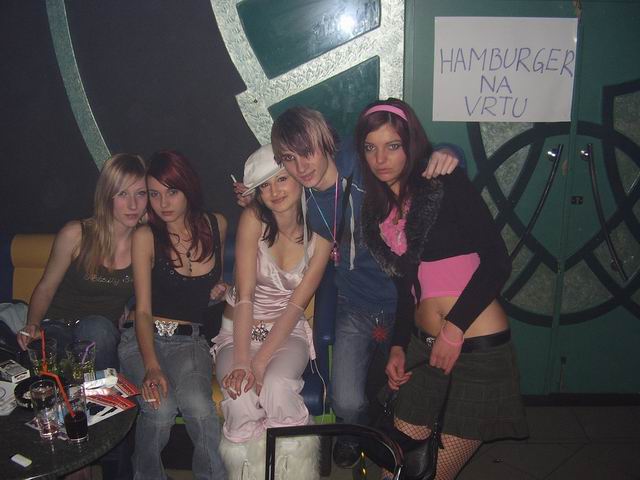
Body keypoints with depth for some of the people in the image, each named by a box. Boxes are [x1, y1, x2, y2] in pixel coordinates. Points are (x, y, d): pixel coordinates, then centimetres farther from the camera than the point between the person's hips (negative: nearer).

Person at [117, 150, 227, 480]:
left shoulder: (216, 226, 5)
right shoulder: (146, 236, -5)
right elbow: (143, 310, -11)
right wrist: (152, 367, -25)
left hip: (191, 340, 2)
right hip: (145, 338, -1)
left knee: (197, 404, -31)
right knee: (161, 407, -29)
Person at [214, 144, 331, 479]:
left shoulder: (319, 232, -6)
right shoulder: (253, 219, -10)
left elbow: (296, 304, -10)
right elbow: (245, 294, -16)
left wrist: (261, 360, -19)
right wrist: (241, 361, -25)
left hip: (287, 332, 1)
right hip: (240, 330, 0)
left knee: (277, 388, -32)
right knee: (241, 399, -30)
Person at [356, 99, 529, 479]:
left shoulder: (446, 185, -7)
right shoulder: (379, 211, 11)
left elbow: (497, 260, -13)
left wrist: (455, 329, -16)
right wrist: (398, 346, 6)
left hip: (479, 348, -5)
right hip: (424, 347, 6)